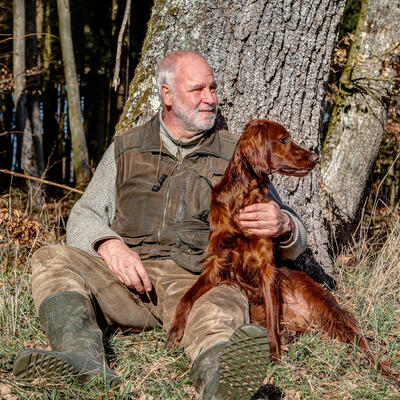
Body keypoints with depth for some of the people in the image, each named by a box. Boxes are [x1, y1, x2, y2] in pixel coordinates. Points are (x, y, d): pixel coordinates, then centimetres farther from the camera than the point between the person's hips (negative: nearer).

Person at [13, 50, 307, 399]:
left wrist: (283, 226, -12)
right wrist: (109, 244, -11)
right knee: (52, 260, -23)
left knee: (227, 302, -37)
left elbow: (294, 244, 15)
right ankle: (84, 358, -48)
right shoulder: (126, 149, 21)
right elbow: (83, 217, 14)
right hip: (127, 277, 2)